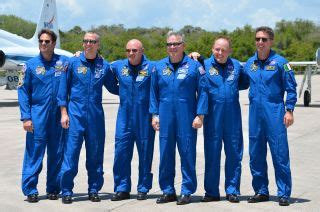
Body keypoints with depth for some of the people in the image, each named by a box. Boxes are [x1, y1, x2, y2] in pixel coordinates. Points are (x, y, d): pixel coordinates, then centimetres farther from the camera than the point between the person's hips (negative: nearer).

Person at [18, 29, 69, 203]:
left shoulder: (64, 62, 4)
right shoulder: (31, 65, 2)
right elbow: (23, 92, 1)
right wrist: (26, 117, -6)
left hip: (58, 115, 2)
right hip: (38, 115, -1)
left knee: (57, 153, 7)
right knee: (34, 152, -3)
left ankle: (53, 188, 18)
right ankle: (30, 190, 5)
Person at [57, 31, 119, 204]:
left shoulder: (104, 66, 7)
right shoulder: (73, 63, 2)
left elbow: (113, 88, 20)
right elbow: (63, 89, 3)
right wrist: (64, 113, -2)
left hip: (96, 115, 2)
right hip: (75, 114, -2)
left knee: (95, 154, 7)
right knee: (71, 152, -4)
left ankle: (94, 190, 19)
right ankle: (66, 191, 5)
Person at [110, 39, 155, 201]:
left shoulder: (151, 68, -3)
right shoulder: (118, 66, 7)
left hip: (145, 119, -3)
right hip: (124, 116, 3)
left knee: (145, 154, 5)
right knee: (121, 153, 1)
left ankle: (143, 189, 16)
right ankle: (122, 189, 10)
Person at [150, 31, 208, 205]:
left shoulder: (194, 66, 0)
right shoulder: (159, 67, 10)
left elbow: (202, 91, -1)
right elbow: (154, 93, 13)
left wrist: (200, 115, -7)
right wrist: (154, 114, 7)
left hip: (186, 117, -3)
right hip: (165, 117, 3)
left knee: (187, 153, 0)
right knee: (165, 153, 6)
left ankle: (186, 191, 10)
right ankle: (167, 191, 17)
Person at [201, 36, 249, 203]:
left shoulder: (236, 65, 8)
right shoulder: (205, 65, 1)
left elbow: (244, 83, 21)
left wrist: (231, 88, 5)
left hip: (232, 116, 2)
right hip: (212, 116, -2)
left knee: (234, 153, 5)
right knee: (211, 153, 4)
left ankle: (232, 191, 15)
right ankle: (211, 192, 13)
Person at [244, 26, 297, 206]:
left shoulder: (280, 62, -3)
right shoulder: (249, 63, 11)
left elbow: (291, 88, -2)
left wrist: (289, 110, -8)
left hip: (274, 113, -5)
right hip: (255, 113, 5)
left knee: (280, 154, -4)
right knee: (256, 154, 8)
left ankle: (284, 194, 4)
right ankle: (261, 191, 20)